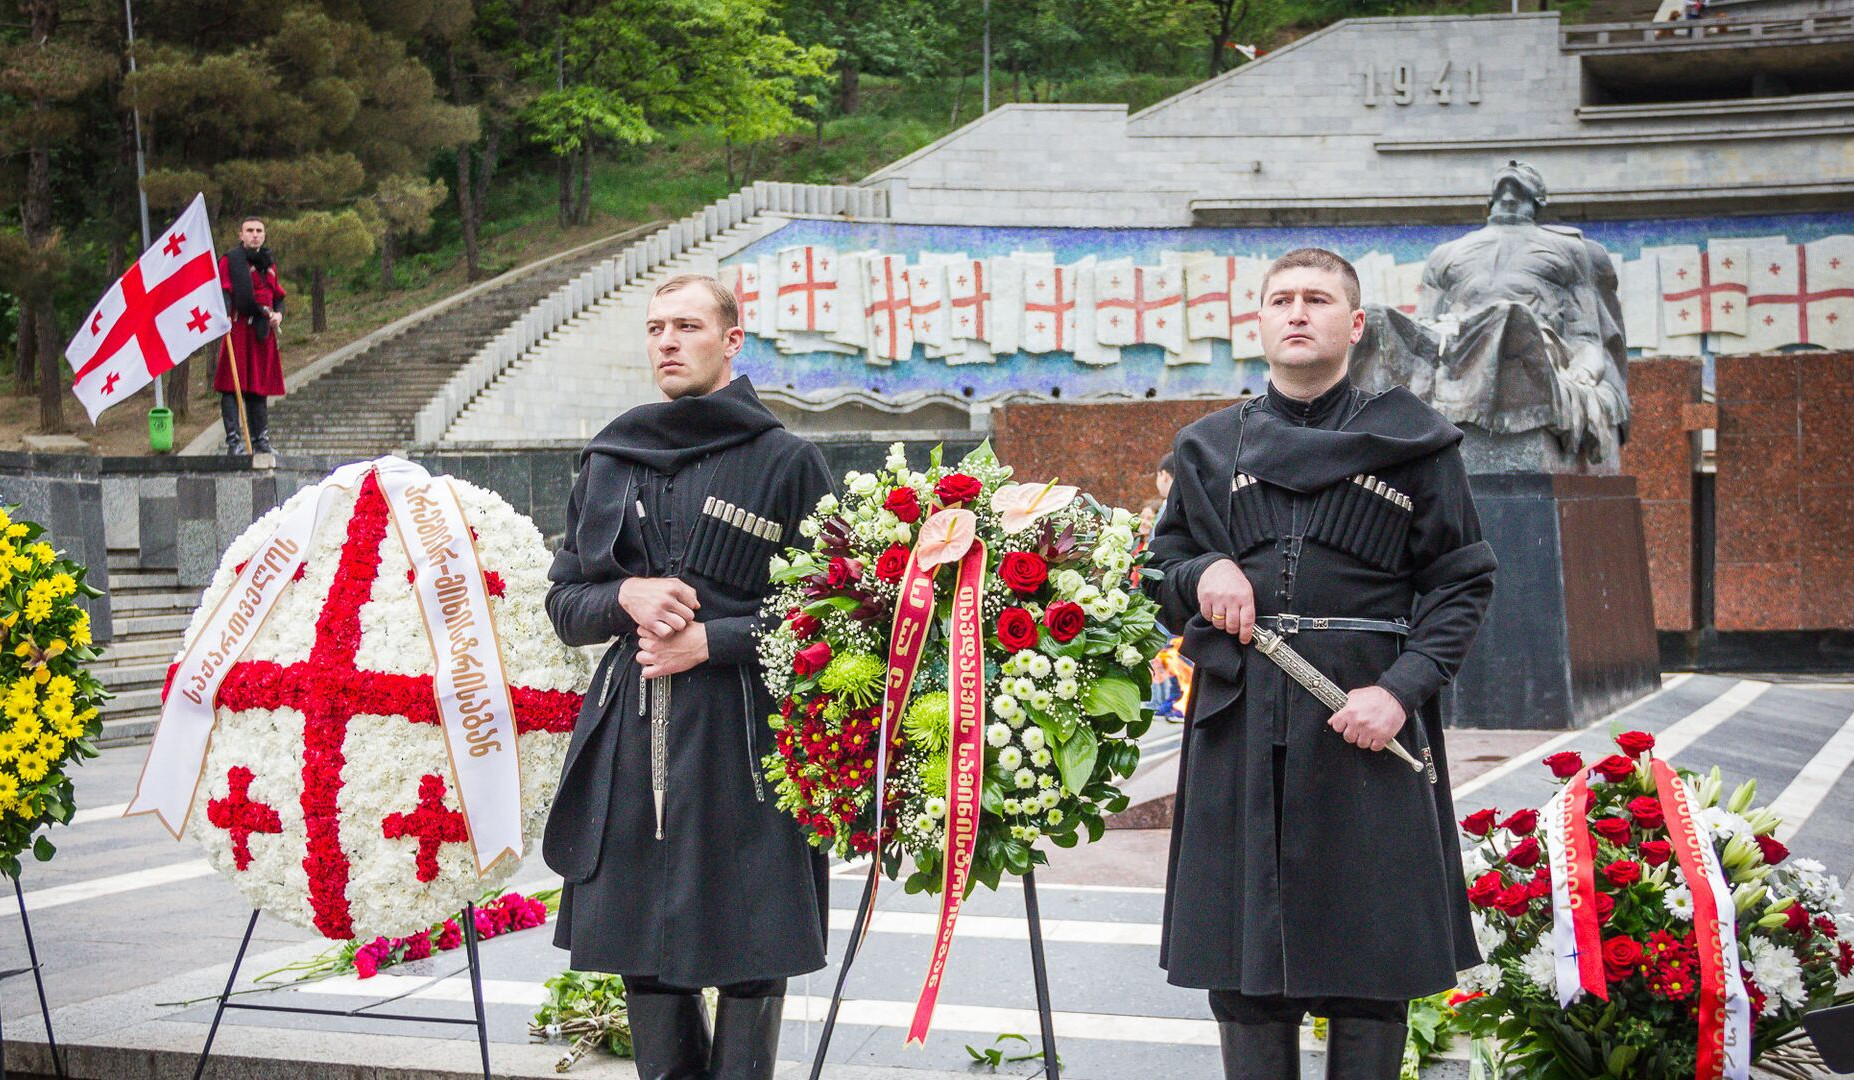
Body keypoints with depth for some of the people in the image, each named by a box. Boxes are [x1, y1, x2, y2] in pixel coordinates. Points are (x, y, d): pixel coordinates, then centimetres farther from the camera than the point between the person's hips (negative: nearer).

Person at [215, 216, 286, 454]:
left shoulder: (268, 263, 20)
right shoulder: (230, 260, 0)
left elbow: (278, 296, 24)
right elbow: (224, 292, -10)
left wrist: (278, 314, 4)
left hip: (264, 330, 6)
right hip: (239, 327, -6)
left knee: (260, 386, 11)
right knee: (233, 385, -9)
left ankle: (261, 440, 18)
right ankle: (234, 440, -9)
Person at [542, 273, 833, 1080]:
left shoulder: (786, 461, 1)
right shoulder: (609, 460, 13)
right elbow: (563, 603, 16)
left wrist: (713, 639, -11)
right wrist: (625, 598, -5)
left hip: (744, 737, -4)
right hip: (632, 735, 4)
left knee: (748, 948, -2)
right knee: (642, 951, 7)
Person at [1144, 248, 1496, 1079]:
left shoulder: (1410, 439, 4)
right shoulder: (1211, 447, 12)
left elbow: (1463, 581, 1)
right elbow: (1161, 571, 18)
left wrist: (1402, 689, -13)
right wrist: (1204, 573, -5)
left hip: (1365, 719, -2)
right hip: (1241, 727, 2)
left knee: (1370, 957, 2)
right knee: (1241, 955, 4)